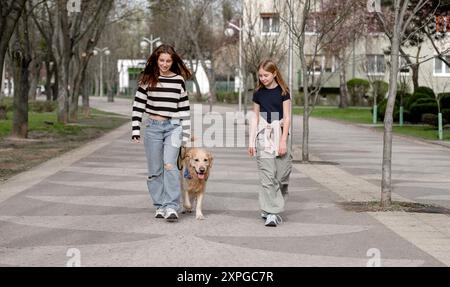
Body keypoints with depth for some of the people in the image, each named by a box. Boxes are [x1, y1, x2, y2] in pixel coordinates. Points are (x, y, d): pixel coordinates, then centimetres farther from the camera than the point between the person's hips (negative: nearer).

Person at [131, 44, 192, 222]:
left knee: (169, 164, -19)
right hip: (153, 127, 1)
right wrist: (135, 130, -2)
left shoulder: (179, 80, 4)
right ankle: (160, 206, 16)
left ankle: (171, 207, -19)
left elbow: (184, 108, 7)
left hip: (173, 127, -1)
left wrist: (186, 133, 5)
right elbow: (138, 105, 4)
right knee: (155, 169, 5)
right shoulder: (147, 79, 2)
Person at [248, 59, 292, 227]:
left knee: (281, 175, 0)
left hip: (280, 134, -1)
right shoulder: (258, 93, 7)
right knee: (267, 176, -7)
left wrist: (283, 140, -9)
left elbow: (287, 117, -2)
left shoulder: (282, 92, 0)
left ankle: (269, 210, 16)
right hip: (263, 136, 1)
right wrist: (251, 141, 6)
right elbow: (255, 118, 10)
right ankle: (271, 212, -8)